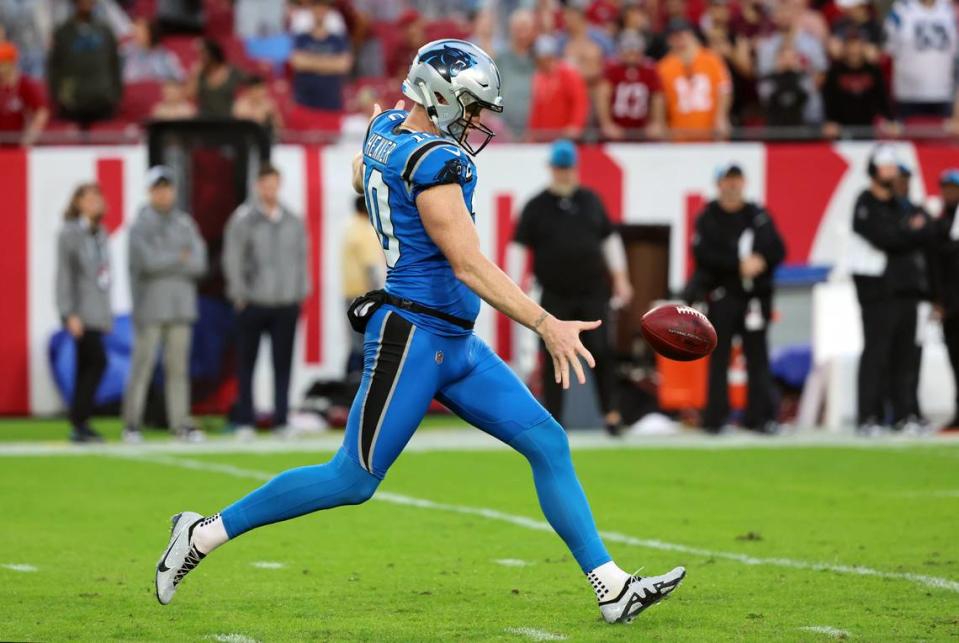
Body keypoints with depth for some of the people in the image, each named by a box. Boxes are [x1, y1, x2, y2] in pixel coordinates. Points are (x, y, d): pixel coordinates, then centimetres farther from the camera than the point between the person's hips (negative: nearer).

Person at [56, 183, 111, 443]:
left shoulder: (100, 234, 14)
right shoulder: (69, 234, -7)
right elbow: (64, 275, -12)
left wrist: (107, 312, 16)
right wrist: (71, 314, -17)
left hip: (98, 311, 7)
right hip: (81, 311, -7)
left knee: (86, 366, 7)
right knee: (97, 361, -16)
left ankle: (79, 425, 8)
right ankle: (79, 421, -14)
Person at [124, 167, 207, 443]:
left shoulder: (185, 222, 12)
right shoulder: (142, 224, -2)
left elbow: (199, 264, 2)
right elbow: (148, 261, -16)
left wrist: (166, 261, -9)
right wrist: (181, 257, -5)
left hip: (180, 306, 4)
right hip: (151, 304, -4)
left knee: (178, 367, 4)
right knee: (142, 365, -5)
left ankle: (181, 423, 5)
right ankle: (131, 424, -2)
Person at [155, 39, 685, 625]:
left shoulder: (386, 131, 8)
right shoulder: (433, 160, -20)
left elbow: (361, 178, 32)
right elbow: (469, 266, -24)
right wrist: (548, 326, -26)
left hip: (456, 345, 10)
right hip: (413, 335, -10)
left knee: (548, 444, 5)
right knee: (353, 480, -1)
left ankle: (613, 588, 5)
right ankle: (207, 533, 11)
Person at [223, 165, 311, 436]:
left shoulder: (293, 221, 11)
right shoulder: (243, 219, -1)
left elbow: (302, 258, 16)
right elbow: (232, 258, -2)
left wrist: (301, 293, 10)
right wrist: (240, 295, -4)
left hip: (286, 304, 3)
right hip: (252, 303, -3)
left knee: (283, 363, 3)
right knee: (246, 364, 2)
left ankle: (281, 421, 6)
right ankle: (244, 422, 6)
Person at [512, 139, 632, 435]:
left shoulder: (590, 200, 11)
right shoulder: (537, 206, 3)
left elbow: (609, 238, 17)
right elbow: (520, 247, 2)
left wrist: (620, 278, 11)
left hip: (593, 292, 1)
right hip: (555, 296, -1)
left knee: (600, 351, -7)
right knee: (553, 357, -1)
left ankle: (611, 413, -2)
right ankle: (552, 420, 4)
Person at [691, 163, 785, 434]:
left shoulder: (758, 216, 11)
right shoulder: (708, 218, 2)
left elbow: (778, 250, 7)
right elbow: (703, 255, -10)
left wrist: (761, 262, -14)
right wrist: (739, 266, -18)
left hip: (756, 296, 3)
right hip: (721, 295, -3)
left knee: (758, 356, 2)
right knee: (719, 357, -3)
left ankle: (760, 416, 4)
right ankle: (715, 418, -1)